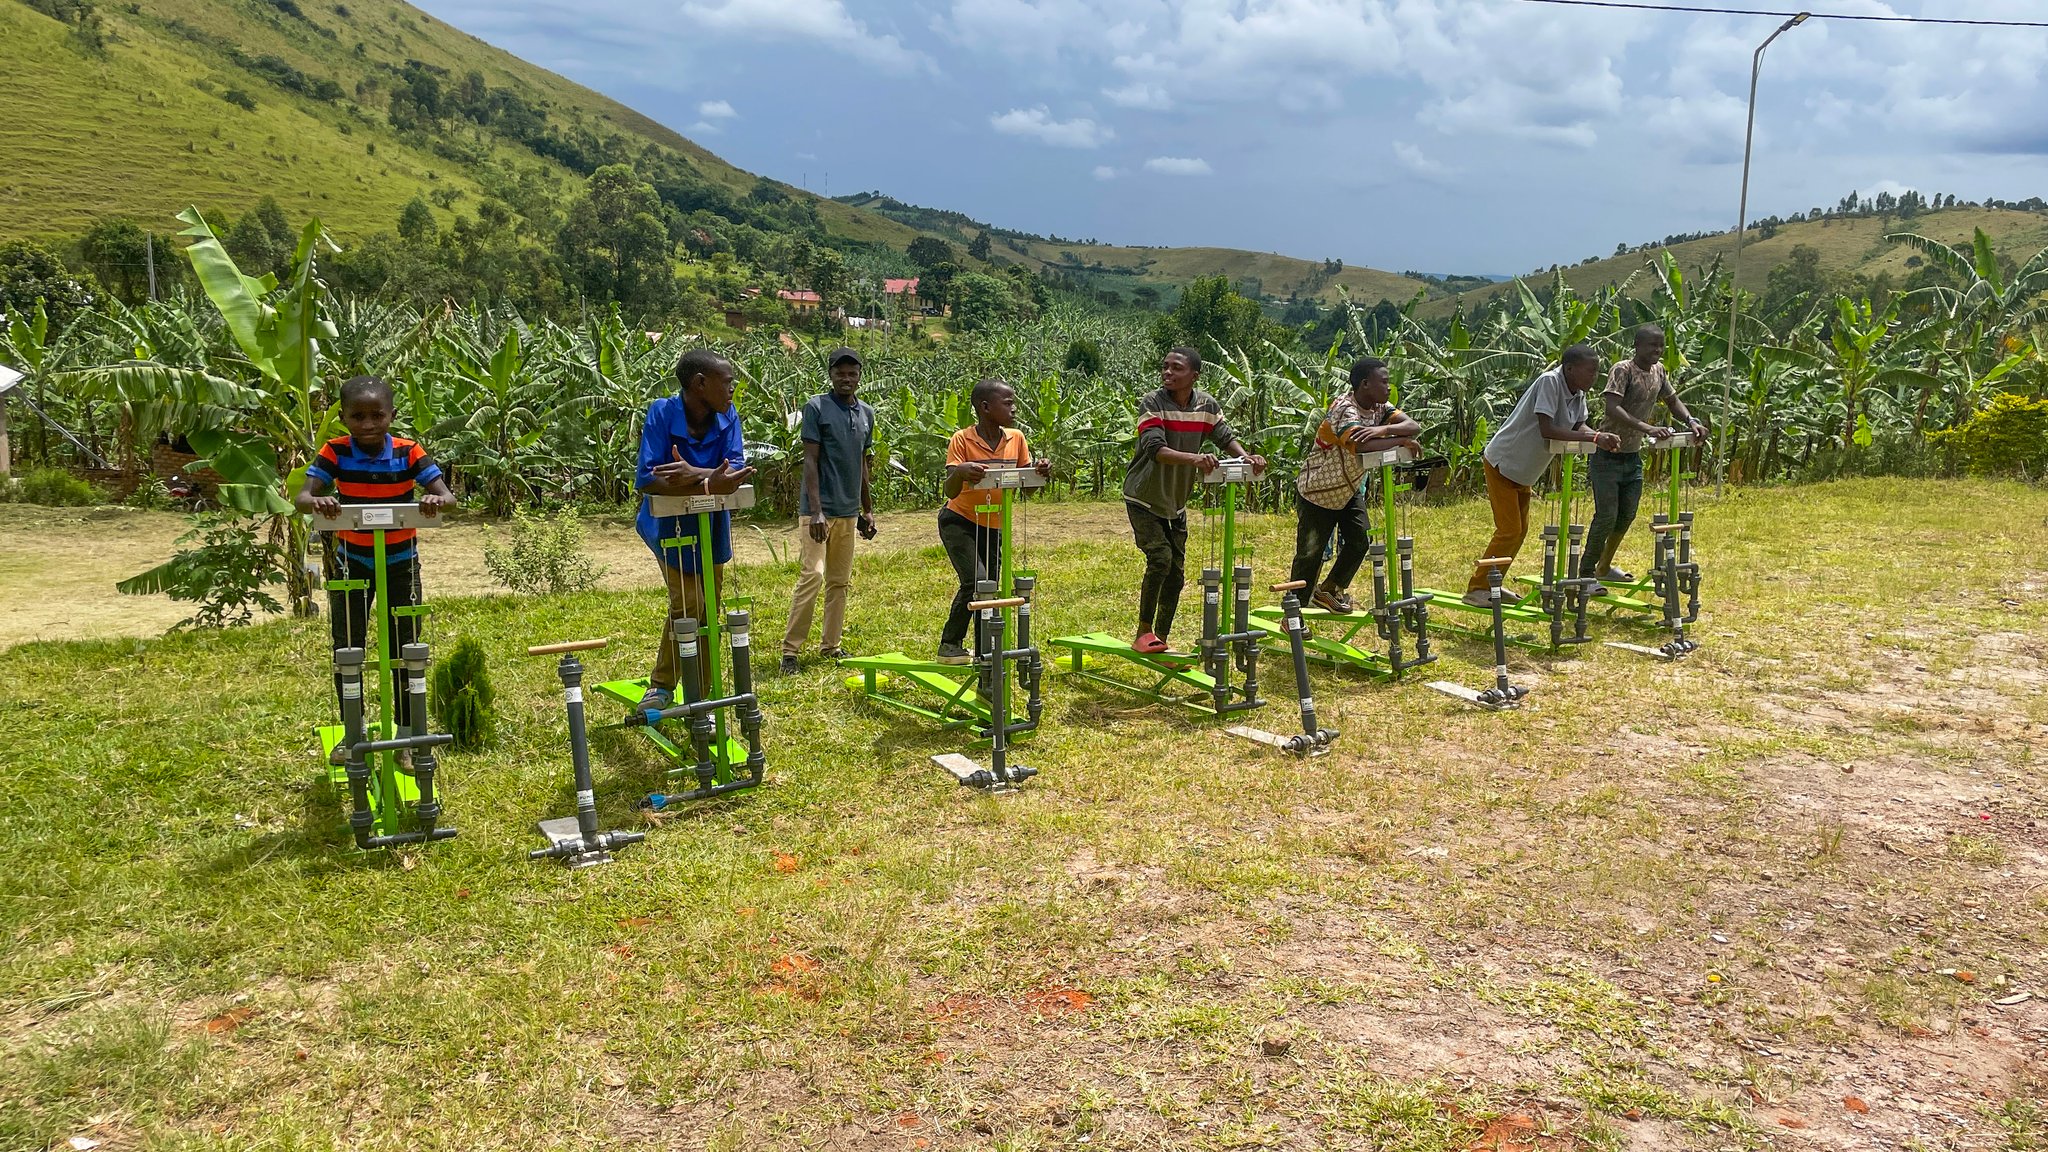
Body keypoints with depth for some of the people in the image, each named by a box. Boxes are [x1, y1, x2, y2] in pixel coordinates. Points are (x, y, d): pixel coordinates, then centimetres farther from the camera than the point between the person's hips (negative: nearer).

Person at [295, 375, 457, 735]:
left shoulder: (408, 452, -15)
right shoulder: (335, 452, -14)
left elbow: (448, 496, -22)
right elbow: (300, 497, -23)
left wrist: (437, 500, -46)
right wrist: (316, 501, -47)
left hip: (401, 561, 0)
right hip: (351, 561, 1)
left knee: (405, 650, 6)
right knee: (347, 650, 8)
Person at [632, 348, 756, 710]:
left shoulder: (727, 416, -12)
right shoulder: (662, 412, -23)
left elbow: (736, 471, -22)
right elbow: (646, 480, -32)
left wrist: (695, 473, -41)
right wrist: (709, 485, -42)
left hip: (712, 527, 5)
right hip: (669, 525, -4)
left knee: (707, 612, 11)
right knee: (687, 605, -14)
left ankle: (698, 697, 25)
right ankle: (661, 687, 9)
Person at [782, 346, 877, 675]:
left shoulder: (867, 413, 12)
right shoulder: (816, 407, -7)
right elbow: (810, 460, -11)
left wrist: (868, 510, 18)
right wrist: (816, 510, -18)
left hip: (849, 511, 7)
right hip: (819, 509, -6)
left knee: (840, 582, 10)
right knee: (811, 576, -13)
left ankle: (831, 644, 19)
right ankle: (790, 650, -7)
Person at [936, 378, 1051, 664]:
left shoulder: (1016, 439, -4)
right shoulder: (962, 440, -17)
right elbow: (951, 492, -23)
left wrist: (1040, 473, -22)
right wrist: (960, 471, -44)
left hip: (994, 527, 5)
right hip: (959, 522, -5)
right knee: (975, 581, -19)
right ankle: (950, 645, -2)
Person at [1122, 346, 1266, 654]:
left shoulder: (1207, 405, -5)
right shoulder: (1152, 402, -20)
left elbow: (1226, 436, -2)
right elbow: (1155, 449, -32)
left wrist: (1247, 457, -24)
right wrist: (1193, 458, -48)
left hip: (1176, 502, 6)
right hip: (1143, 499, -6)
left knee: (1175, 574, 7)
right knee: (1160, 558, -21)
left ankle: (1160, 641, 19)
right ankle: (1143, 634, -7)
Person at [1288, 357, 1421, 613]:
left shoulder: (1381, 408, -4)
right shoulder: (1344, 409, -29)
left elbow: (1415, 427, -17)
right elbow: (1362, 445, -46)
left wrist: (1383, 429, -36)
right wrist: (1401, 440, -32)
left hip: (1349, 489, 8)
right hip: (1317, 491, -7)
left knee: (1360, 542, 0)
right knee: (1309, 554, -5)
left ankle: (1328, 592, 21)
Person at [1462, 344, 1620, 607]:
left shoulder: (1578, 393, 1)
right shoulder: (1550, 382, -25)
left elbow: (1579, 427, 4)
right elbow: (1546, 430, -32)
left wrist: (1602, 437, -17)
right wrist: (1594, 437, -31)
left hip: (1523, 471, 9)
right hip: (1502, 464, -9)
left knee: (1520, 530, 14)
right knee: (1509, 531, -9)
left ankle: (1491, 585, 25)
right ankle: (1476, 589, -1)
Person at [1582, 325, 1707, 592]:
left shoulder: (1659, 371, 6)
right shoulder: (1623, 370, -17)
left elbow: (1672, 400, 20)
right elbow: (1612, 409, -30)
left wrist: (1691, 422, 2)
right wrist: (1646, 428, -40)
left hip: (1633, 456, 8)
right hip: (1608, 456, -8)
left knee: (1627, 516, 13)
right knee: (1606, 516, -10)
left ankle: (1604, 567, 30)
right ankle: (1585, 574, 1)